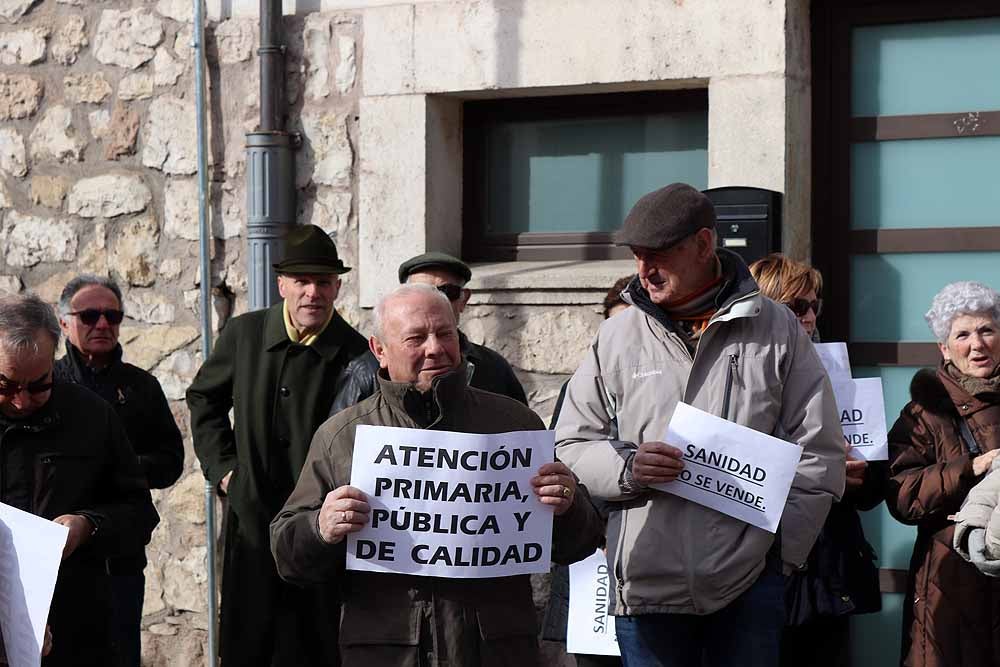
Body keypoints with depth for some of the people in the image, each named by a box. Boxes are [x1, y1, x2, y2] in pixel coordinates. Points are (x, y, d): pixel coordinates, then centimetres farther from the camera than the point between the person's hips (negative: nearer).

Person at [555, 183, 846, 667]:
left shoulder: (778, 331, 4)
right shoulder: (616, 337, 8)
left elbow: (818, 456, 3)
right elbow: (569, 447, 10)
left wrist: (780, 552, -5)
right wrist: (626, 468, -10)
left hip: (749, 589, -1)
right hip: (646, 587, 1)